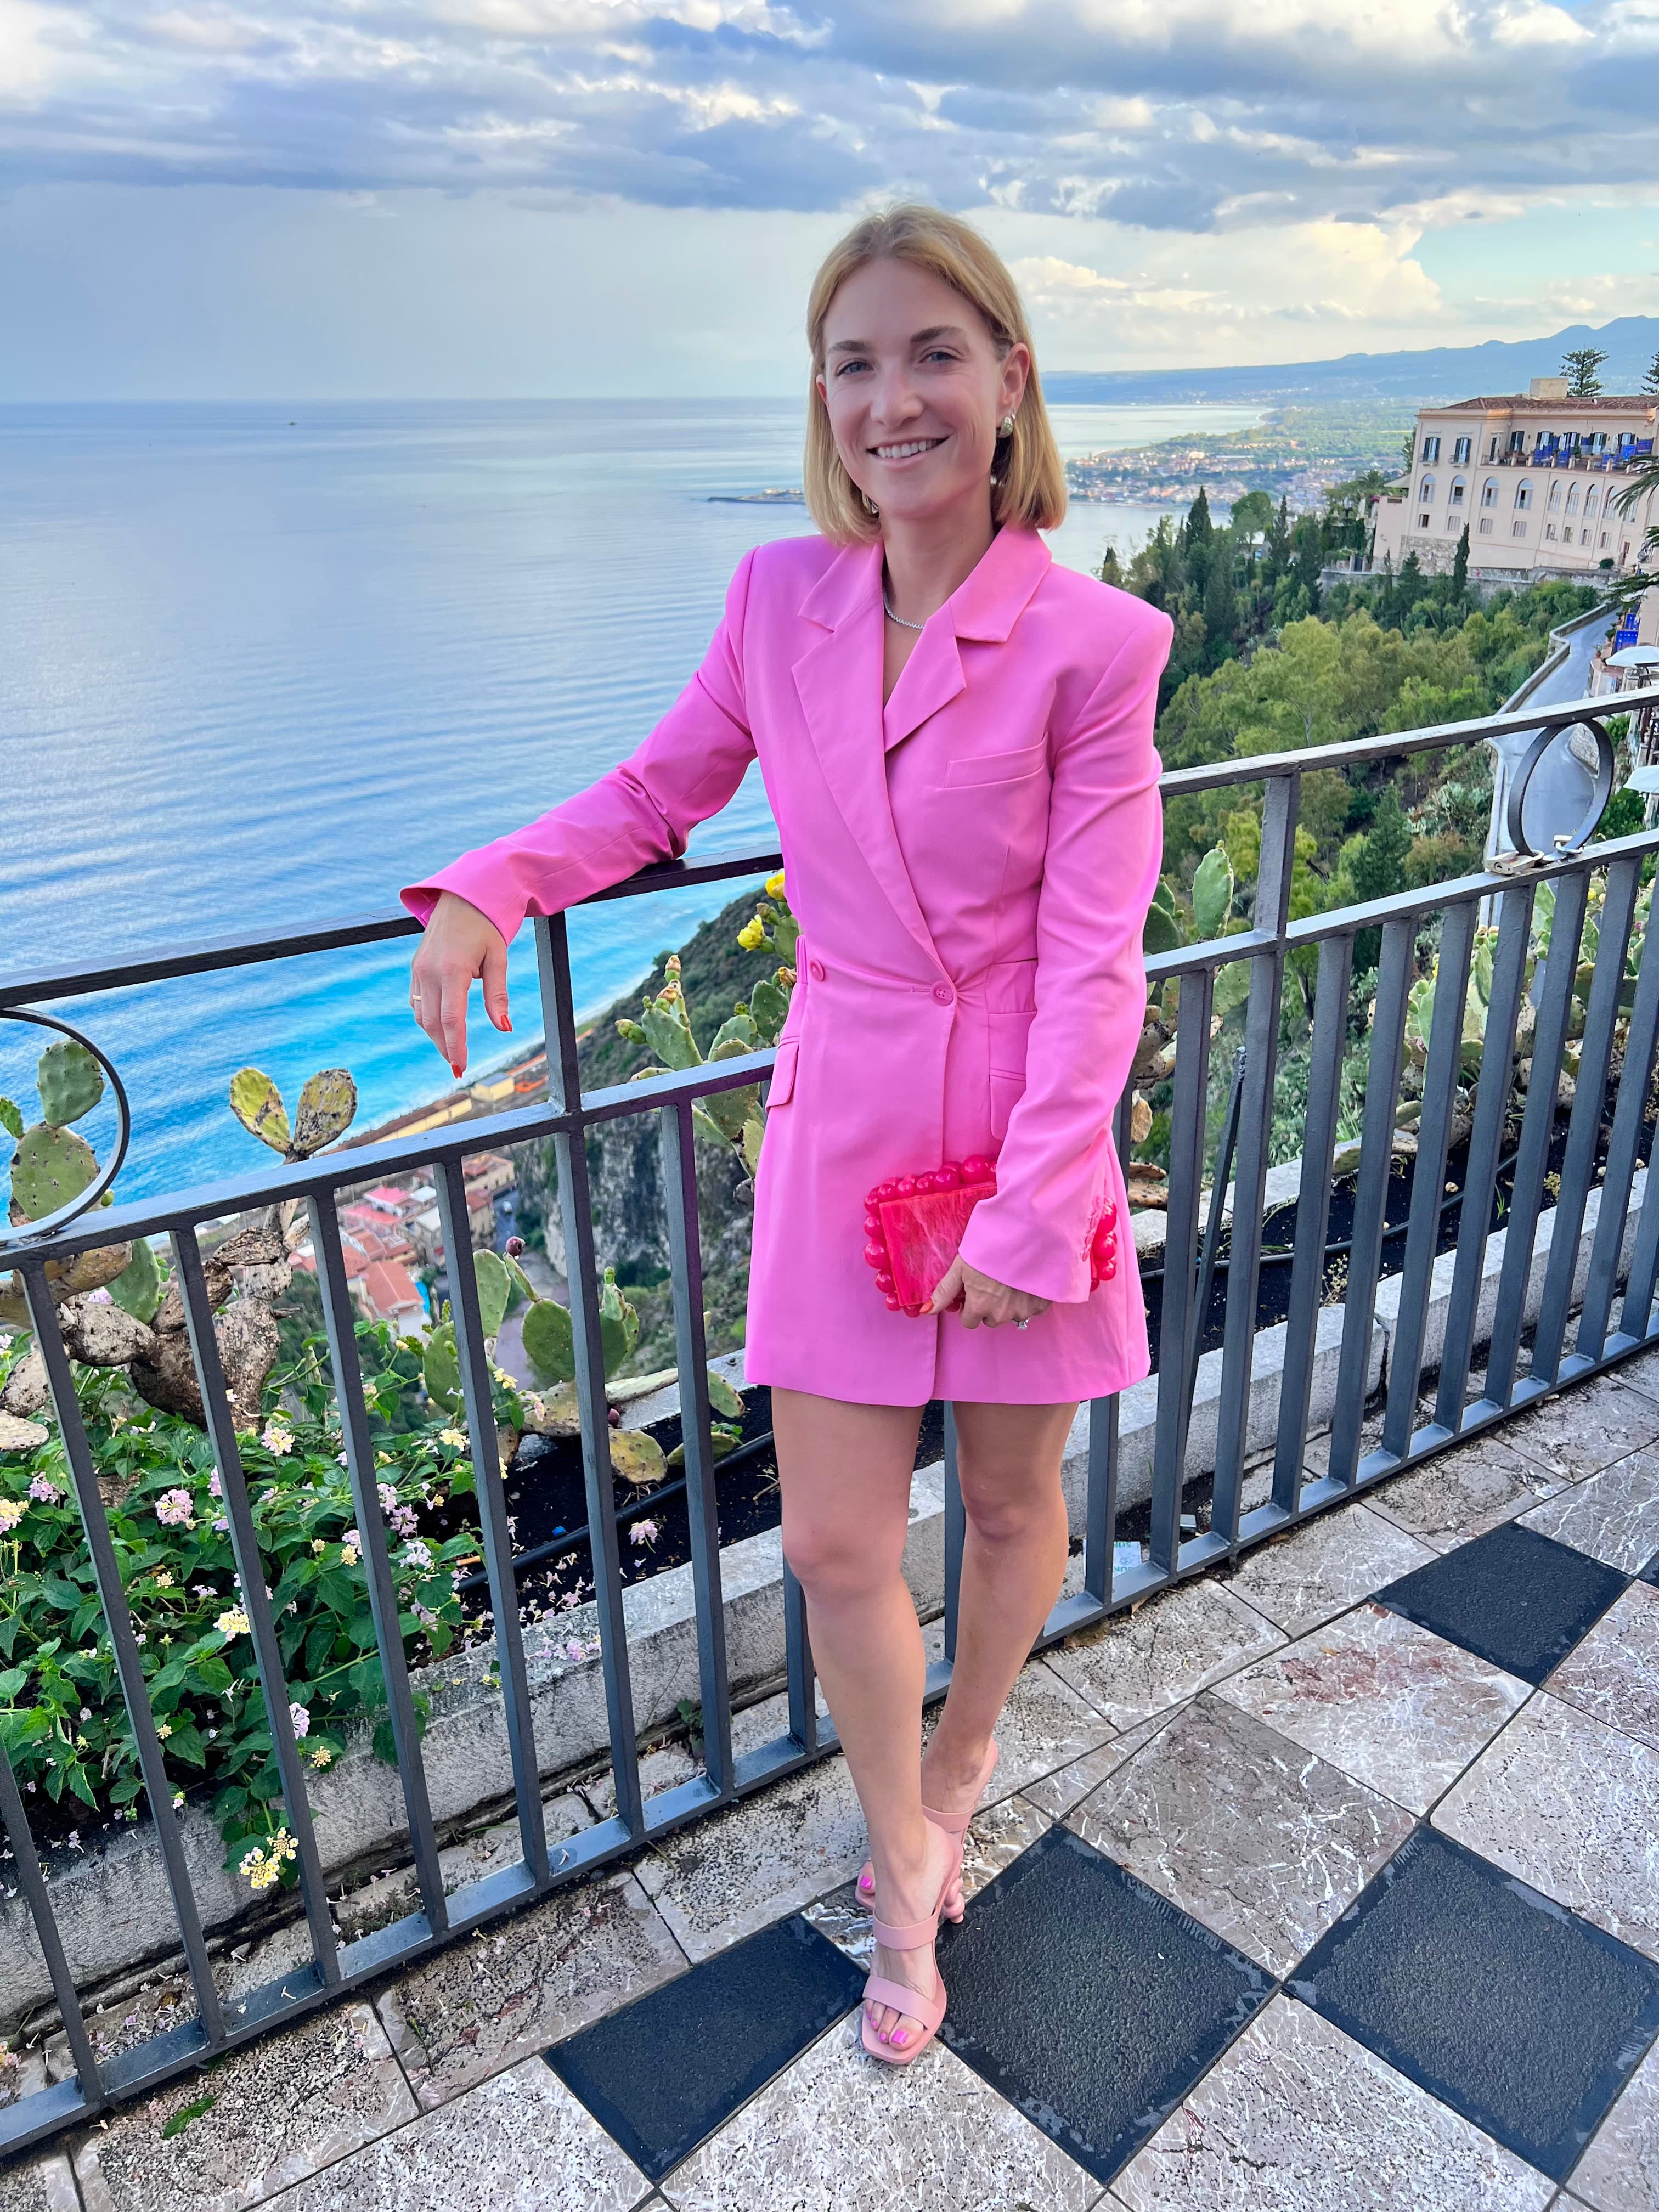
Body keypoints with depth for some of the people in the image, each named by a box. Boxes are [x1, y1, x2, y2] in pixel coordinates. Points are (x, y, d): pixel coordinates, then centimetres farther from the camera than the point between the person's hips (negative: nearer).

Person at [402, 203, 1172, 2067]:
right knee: (834, 1545, 8)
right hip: (843, 1129, 3)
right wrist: (489, 886, -5)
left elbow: (1093, 962, -13)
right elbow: (661, 791, 12)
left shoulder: (1091, 643, -12)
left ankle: (951, 1771, 51)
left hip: (1025, 1132, -2)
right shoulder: (781, 600, -2)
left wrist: (1024, 1213, -16)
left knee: (1012, 1506, 18)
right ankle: (908, 1892, 35)